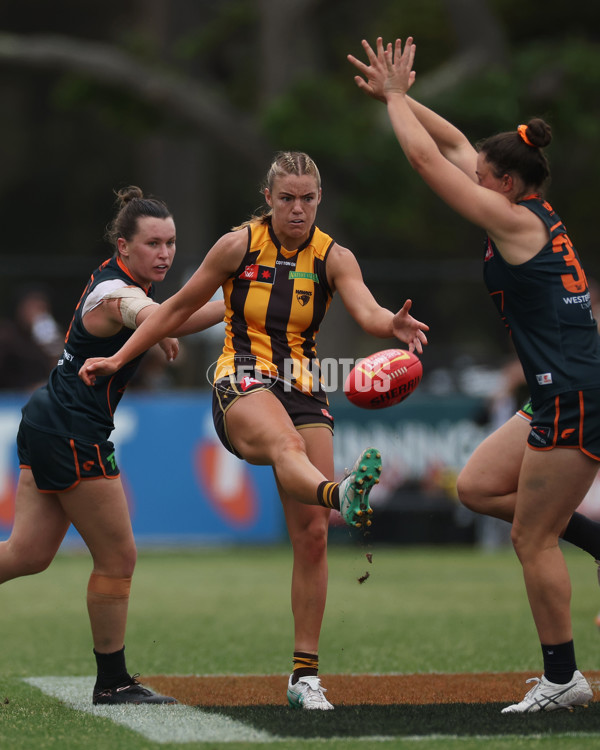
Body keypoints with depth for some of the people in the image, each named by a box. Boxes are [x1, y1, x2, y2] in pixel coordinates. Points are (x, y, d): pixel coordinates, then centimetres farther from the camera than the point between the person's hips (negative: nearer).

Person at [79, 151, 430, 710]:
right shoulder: (238, 245, 0)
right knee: (286, 443, -40)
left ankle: (304, 673, 2)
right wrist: (118, 359, 12)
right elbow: (179, 307, 11)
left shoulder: (333, 258, 3)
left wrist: (394, 324, -39)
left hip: (304, 390, 3)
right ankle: (340, 494, -76)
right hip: (242, 385, -3)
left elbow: (367, 312, -16)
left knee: (311, 533, -6)